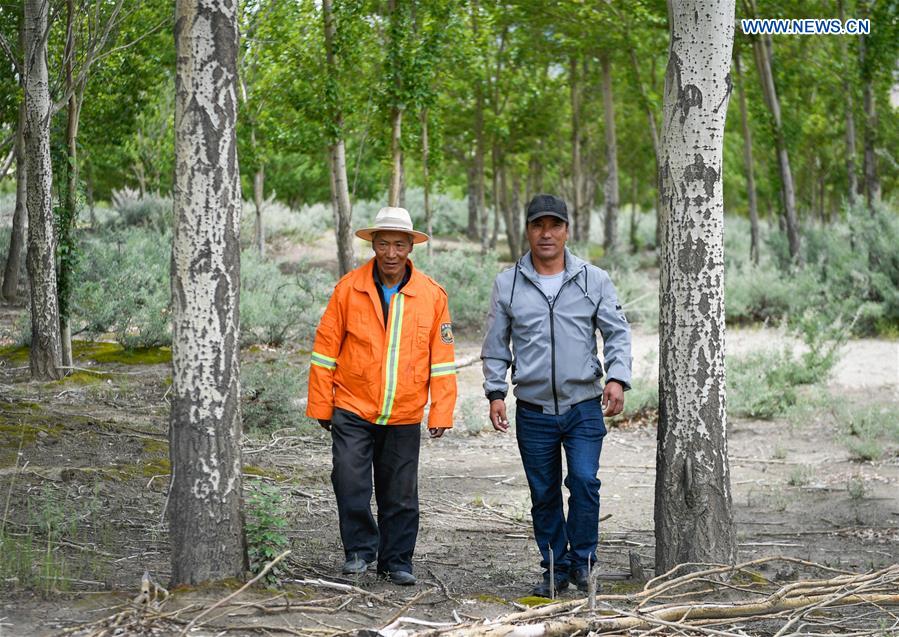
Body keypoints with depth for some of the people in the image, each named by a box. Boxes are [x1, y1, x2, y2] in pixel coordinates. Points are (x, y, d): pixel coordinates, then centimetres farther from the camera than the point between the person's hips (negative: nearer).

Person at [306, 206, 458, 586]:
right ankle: (360, 549, 10)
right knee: (350, 483, -9)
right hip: (352, 410, -1)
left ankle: (396, 561, 22)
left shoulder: (432, 294, 1)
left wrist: (441, 412, 0)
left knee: (400, 496, 8)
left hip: (404, 415, 1)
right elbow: (326, 349, 1)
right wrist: (321, 405, 1)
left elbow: (442, 358, 4)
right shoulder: (348, 289, -3)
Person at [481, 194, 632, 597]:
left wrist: (618, 378, -10)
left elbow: (617, 333, 5)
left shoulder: (593, 280, 4)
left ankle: (582, 561, 3)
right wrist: (495, 392, 0)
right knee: (543, 495, 7)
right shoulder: (508, 284, 5)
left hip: (584, 406, -1)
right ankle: (555, 568, 19)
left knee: (584, 481, -14)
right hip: (534, 410, 1)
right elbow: (495, 346, 10)